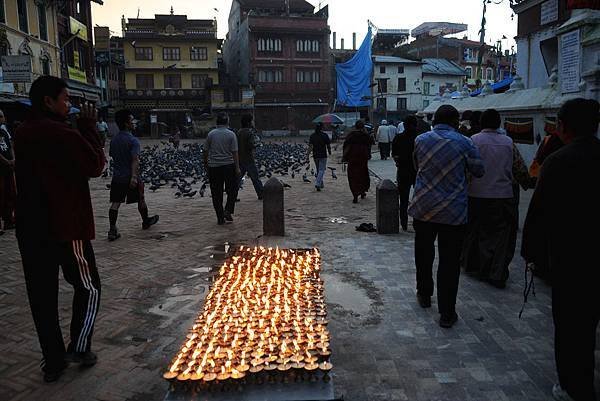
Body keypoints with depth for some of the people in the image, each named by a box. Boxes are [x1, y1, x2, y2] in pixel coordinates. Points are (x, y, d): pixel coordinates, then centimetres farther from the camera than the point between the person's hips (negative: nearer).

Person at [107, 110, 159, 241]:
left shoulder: (114, 140, 7)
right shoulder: (133, 140, -15)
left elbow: (112, 156, 17)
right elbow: (135, 160, -25)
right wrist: (134, 176, -31)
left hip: (117, 177, 6)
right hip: (130, 177, -6)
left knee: (115, 203, 3)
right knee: (141, 199, 15)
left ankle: (112, 231, -3)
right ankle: (146, 222, 34)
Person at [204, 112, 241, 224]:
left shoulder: (211, 134, 2)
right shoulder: (231, 134, -3)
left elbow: (206, 151, 5)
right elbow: (235, 153, -7)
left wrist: (206, 163, 18)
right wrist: (237, 168, -5)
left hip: (213, 166, 2)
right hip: (228, 165, -2)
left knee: (216, 193, 6)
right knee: (232, 190, 14)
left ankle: (220, 218, 9)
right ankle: (228, 211, 0)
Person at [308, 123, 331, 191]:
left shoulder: (312, 136, 1)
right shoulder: (325, 135, -6)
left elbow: (310, 146, -7)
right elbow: (328, 145, -1)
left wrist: (308, 155, -9)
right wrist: (329, 152, 16)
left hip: (315, 155, 4)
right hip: (323, 155, -4)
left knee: (318, 170, 17)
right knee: (321, 170, -3)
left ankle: (321, 184, 27)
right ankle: (318, 184, -20)